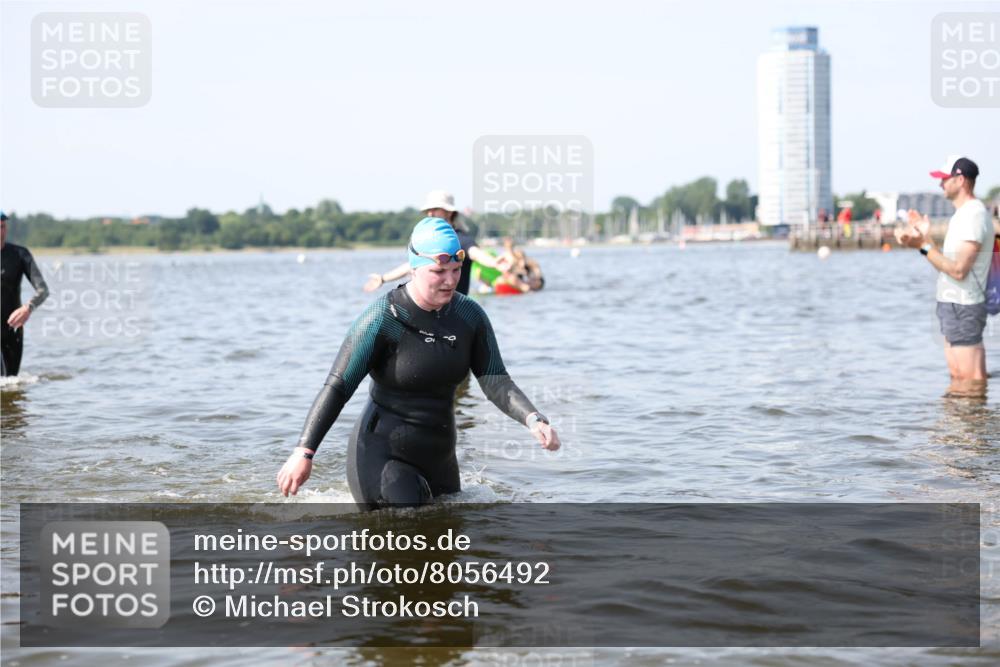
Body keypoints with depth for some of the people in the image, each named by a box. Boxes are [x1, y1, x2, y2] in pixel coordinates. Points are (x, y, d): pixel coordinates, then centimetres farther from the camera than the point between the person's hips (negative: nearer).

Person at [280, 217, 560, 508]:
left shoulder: (470, 315, 0)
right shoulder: (383, 319, -17)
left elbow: (496, 382, -3)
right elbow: (338, 388, -18)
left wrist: (533, 419, -23)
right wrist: (304, 452, -27)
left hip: (437, 457, 7)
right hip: (382, 458, -7)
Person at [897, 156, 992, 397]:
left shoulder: (973, 215, -17)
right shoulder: (962, 214, 16)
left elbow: (958, 270, -23)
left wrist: (925, 246, -19)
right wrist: (925, 238, 10)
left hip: (963, 307, -11)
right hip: (952, 305, 11)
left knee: (969, 382, -8)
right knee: (957, 377, 16)